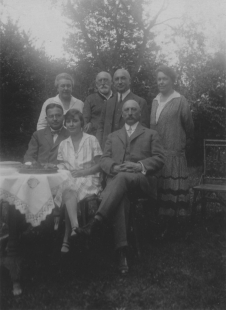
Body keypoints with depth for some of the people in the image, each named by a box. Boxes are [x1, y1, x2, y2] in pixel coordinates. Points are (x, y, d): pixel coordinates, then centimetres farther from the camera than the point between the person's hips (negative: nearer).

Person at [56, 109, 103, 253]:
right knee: (68, 191, -35)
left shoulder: (91, 140, 8)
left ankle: (67, 238, -34)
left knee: (69, 194, -34)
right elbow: (61, 166, 17)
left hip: (88, 179, -3)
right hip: (69, 180, 3)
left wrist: (83, 172, -11)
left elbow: (100, 165, 3)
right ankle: (75, 225, -49)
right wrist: (63, 171, -8)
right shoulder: (63, 144, 20)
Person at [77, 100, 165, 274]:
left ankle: (97, 222, -49)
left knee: (122, 178, -39)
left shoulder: (151, 134, 22)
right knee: (119, 199, -35)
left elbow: (159, 159, 8)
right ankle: (122, 251, -42)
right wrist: (114, 167, -8)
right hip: (116, 178, 2)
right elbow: (104, 160, 17)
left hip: (141, 179, -2)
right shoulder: (113, 136, 31)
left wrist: (139, 165, -11)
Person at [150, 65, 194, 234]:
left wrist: (185, 142, 12)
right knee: (159, 188, 9)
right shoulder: (155, 101, 13)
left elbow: (188, 125, 2)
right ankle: (163, 223, 20)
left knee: (174, 189, -4)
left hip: (174, 152, -6)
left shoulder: (180, 101, -6)